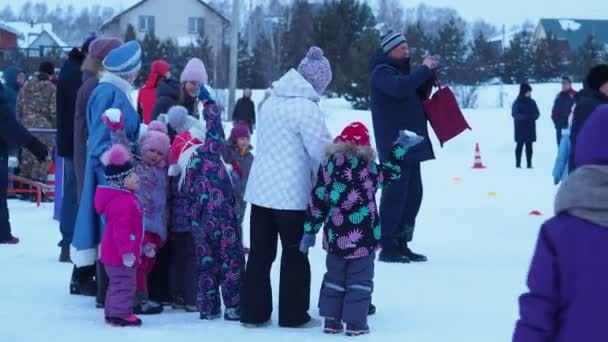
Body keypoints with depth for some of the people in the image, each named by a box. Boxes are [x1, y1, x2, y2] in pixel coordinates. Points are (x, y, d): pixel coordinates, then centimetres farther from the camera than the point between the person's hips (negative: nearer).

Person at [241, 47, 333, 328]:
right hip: (292, 194, -7)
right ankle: (293, 315, 11)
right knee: (295, 254, 6)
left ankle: (253, 312, 14)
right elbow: (321, 150, -15)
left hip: (261, 188, 7)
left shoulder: (271, 101, 10)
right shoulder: (307, 107, -15)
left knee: (260, 253, 11)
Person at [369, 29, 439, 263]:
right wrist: (424, 70, -21)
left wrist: (428, 77, 7)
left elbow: (416, 97, 24)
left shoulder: (400, 70, 20)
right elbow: (400, 88, -29)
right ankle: (387, 247, -9)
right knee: (395, 193, -11)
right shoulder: (382, 72, -9)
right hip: (394, 145, -10)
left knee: (413, 193, 10)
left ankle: (401, 244, 16)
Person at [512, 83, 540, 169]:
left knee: (529, 146, 4)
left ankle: (529, 163, 6)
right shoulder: (517, 102, -3)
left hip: (530, 128, 4)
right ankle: (518, 163, 1)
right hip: (520, 127, -4)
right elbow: (514, 114, -9)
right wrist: (524, 117, -22)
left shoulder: (532, 102, 9)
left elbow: (537, 113, 10)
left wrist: (533, 116, -13)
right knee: (520, 145, -3)